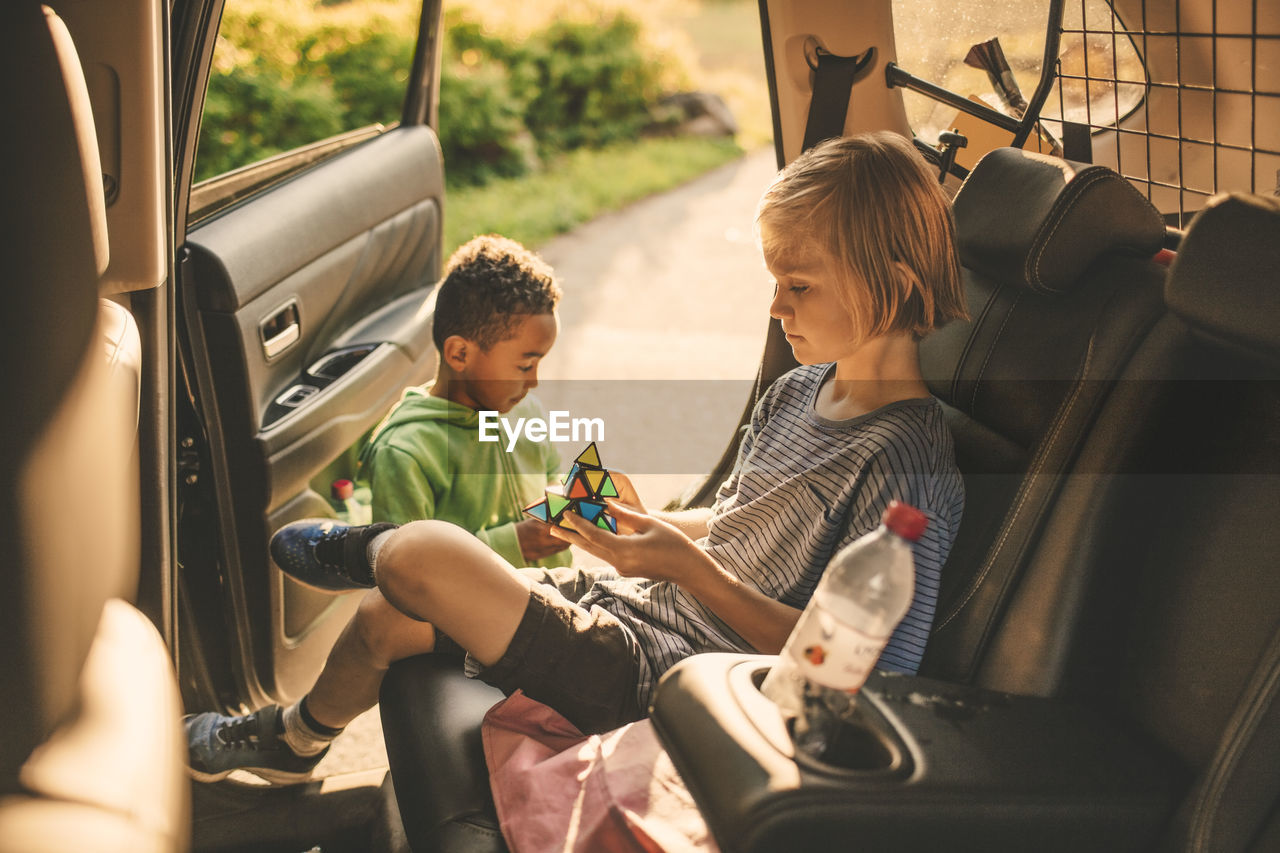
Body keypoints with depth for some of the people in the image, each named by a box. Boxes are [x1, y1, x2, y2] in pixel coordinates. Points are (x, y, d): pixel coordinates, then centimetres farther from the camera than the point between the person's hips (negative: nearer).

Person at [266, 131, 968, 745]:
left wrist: (688, 567, -24)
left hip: (658, 680, -9)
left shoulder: (910, 471, -20)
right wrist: (648, 524, 0)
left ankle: (362, 547, 20)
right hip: (619, 601, 9)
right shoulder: (796, 392, 9)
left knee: (421, 556, -15)